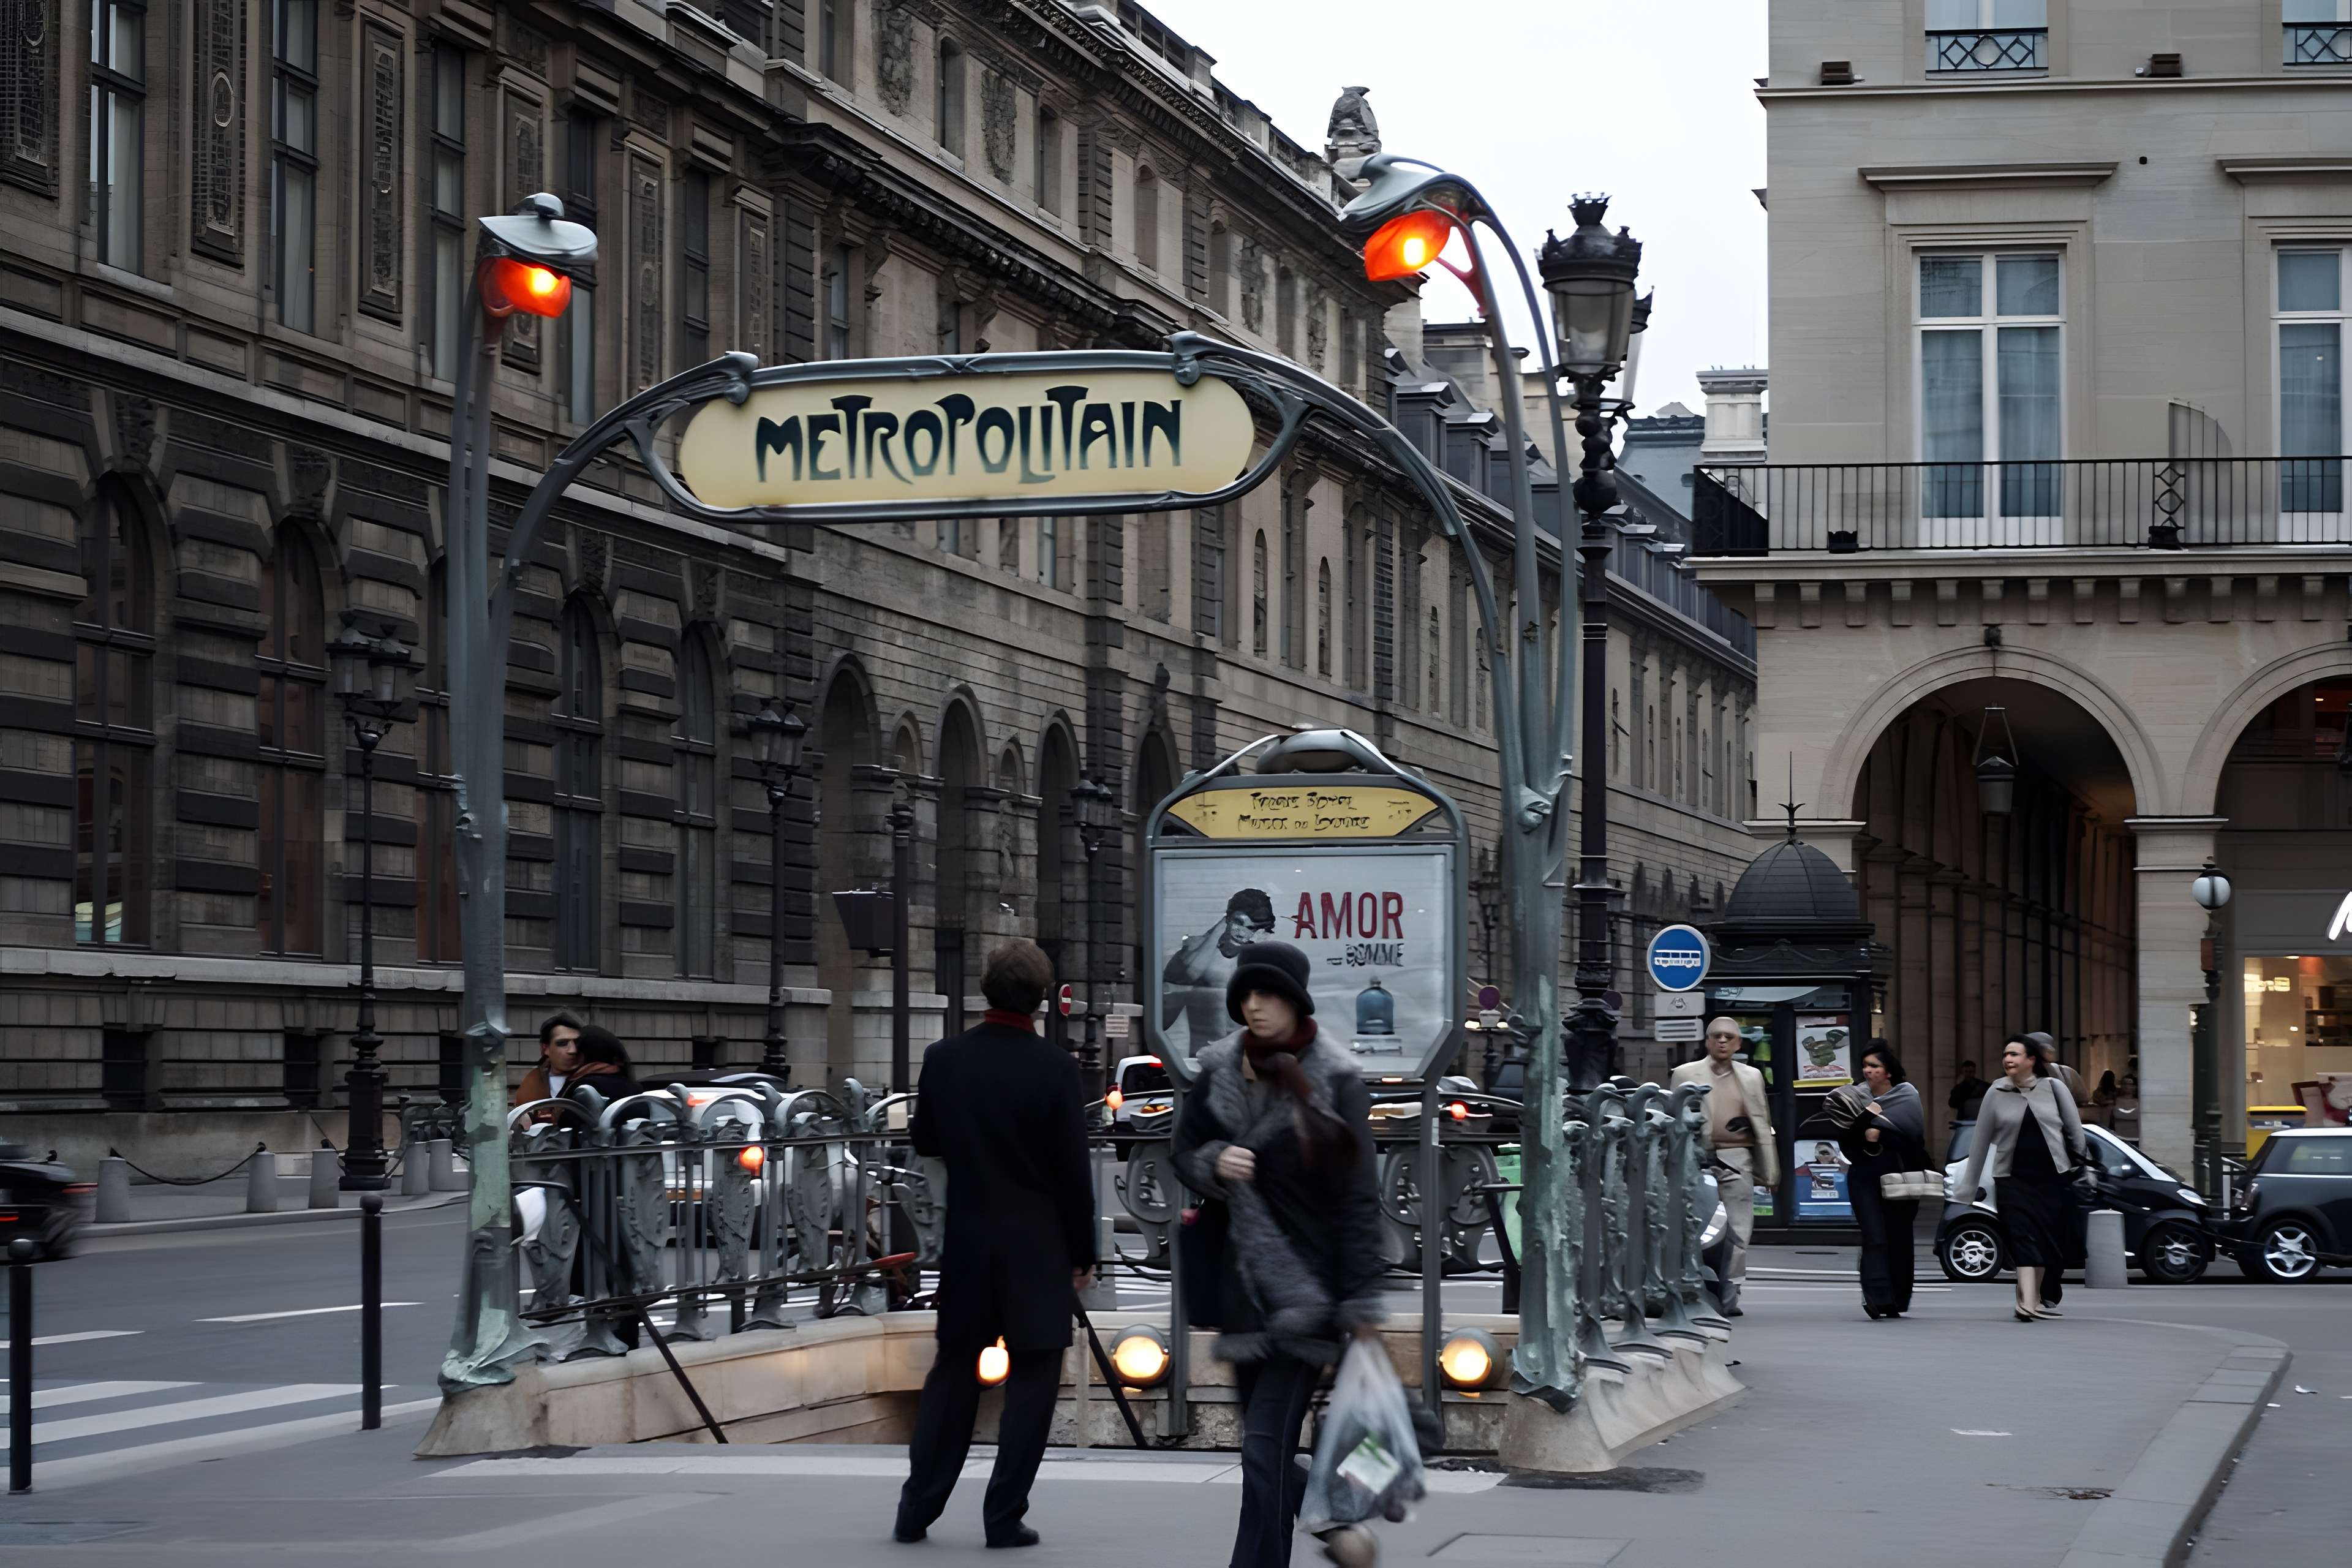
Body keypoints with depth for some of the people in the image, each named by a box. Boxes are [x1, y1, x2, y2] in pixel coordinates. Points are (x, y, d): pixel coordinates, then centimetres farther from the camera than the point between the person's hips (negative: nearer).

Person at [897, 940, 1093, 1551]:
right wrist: (1083, 1253, -1)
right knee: (1032, 1377, 5)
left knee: (953, 1373, 15)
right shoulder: (1054, 1068, -13)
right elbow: (1074, 1169, -10)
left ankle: (918, 1508, 16)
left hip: (967, 1241, 4)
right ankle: (1005, 1517, 3)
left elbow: (925, 1142, 8)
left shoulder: (944, 1059, -4)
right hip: (1038, 1247, -4)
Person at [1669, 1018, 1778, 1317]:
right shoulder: (1686, 1074, 9)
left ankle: (1728, 1297, 1)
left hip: (1738, 1160, 2)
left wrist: (1769, 1170, 12)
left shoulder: (1751, 1077, 16)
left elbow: (1763, 1124, 16)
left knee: (1738, 1233, -3)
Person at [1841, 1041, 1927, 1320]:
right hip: (1865, 1177, 1)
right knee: (1874, 1238, -11)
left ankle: (1896, 1301, 14)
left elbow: (1913, 1136, -10)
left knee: (1898, 1239, 4)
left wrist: (1879, 1133, -15)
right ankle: (1877, 1296, -22)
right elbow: (1844, 1140, 4)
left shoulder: (1907, 1098, 1)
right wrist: (1864, 1120, -13)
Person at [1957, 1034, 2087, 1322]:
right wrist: (1969, 1185, 8)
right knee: (2024, 1239, -13)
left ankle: (2042, 1299, 19)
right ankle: (2029, 1303, -23)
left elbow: (2075, 1131, 7)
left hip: (2053, 1177, 1)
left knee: (2048, 1242, 4)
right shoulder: (1997, 1094, 4)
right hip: (2013, 1179, -1)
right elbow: (1982, 1140, 7)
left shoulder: (2053, 1088, 3)